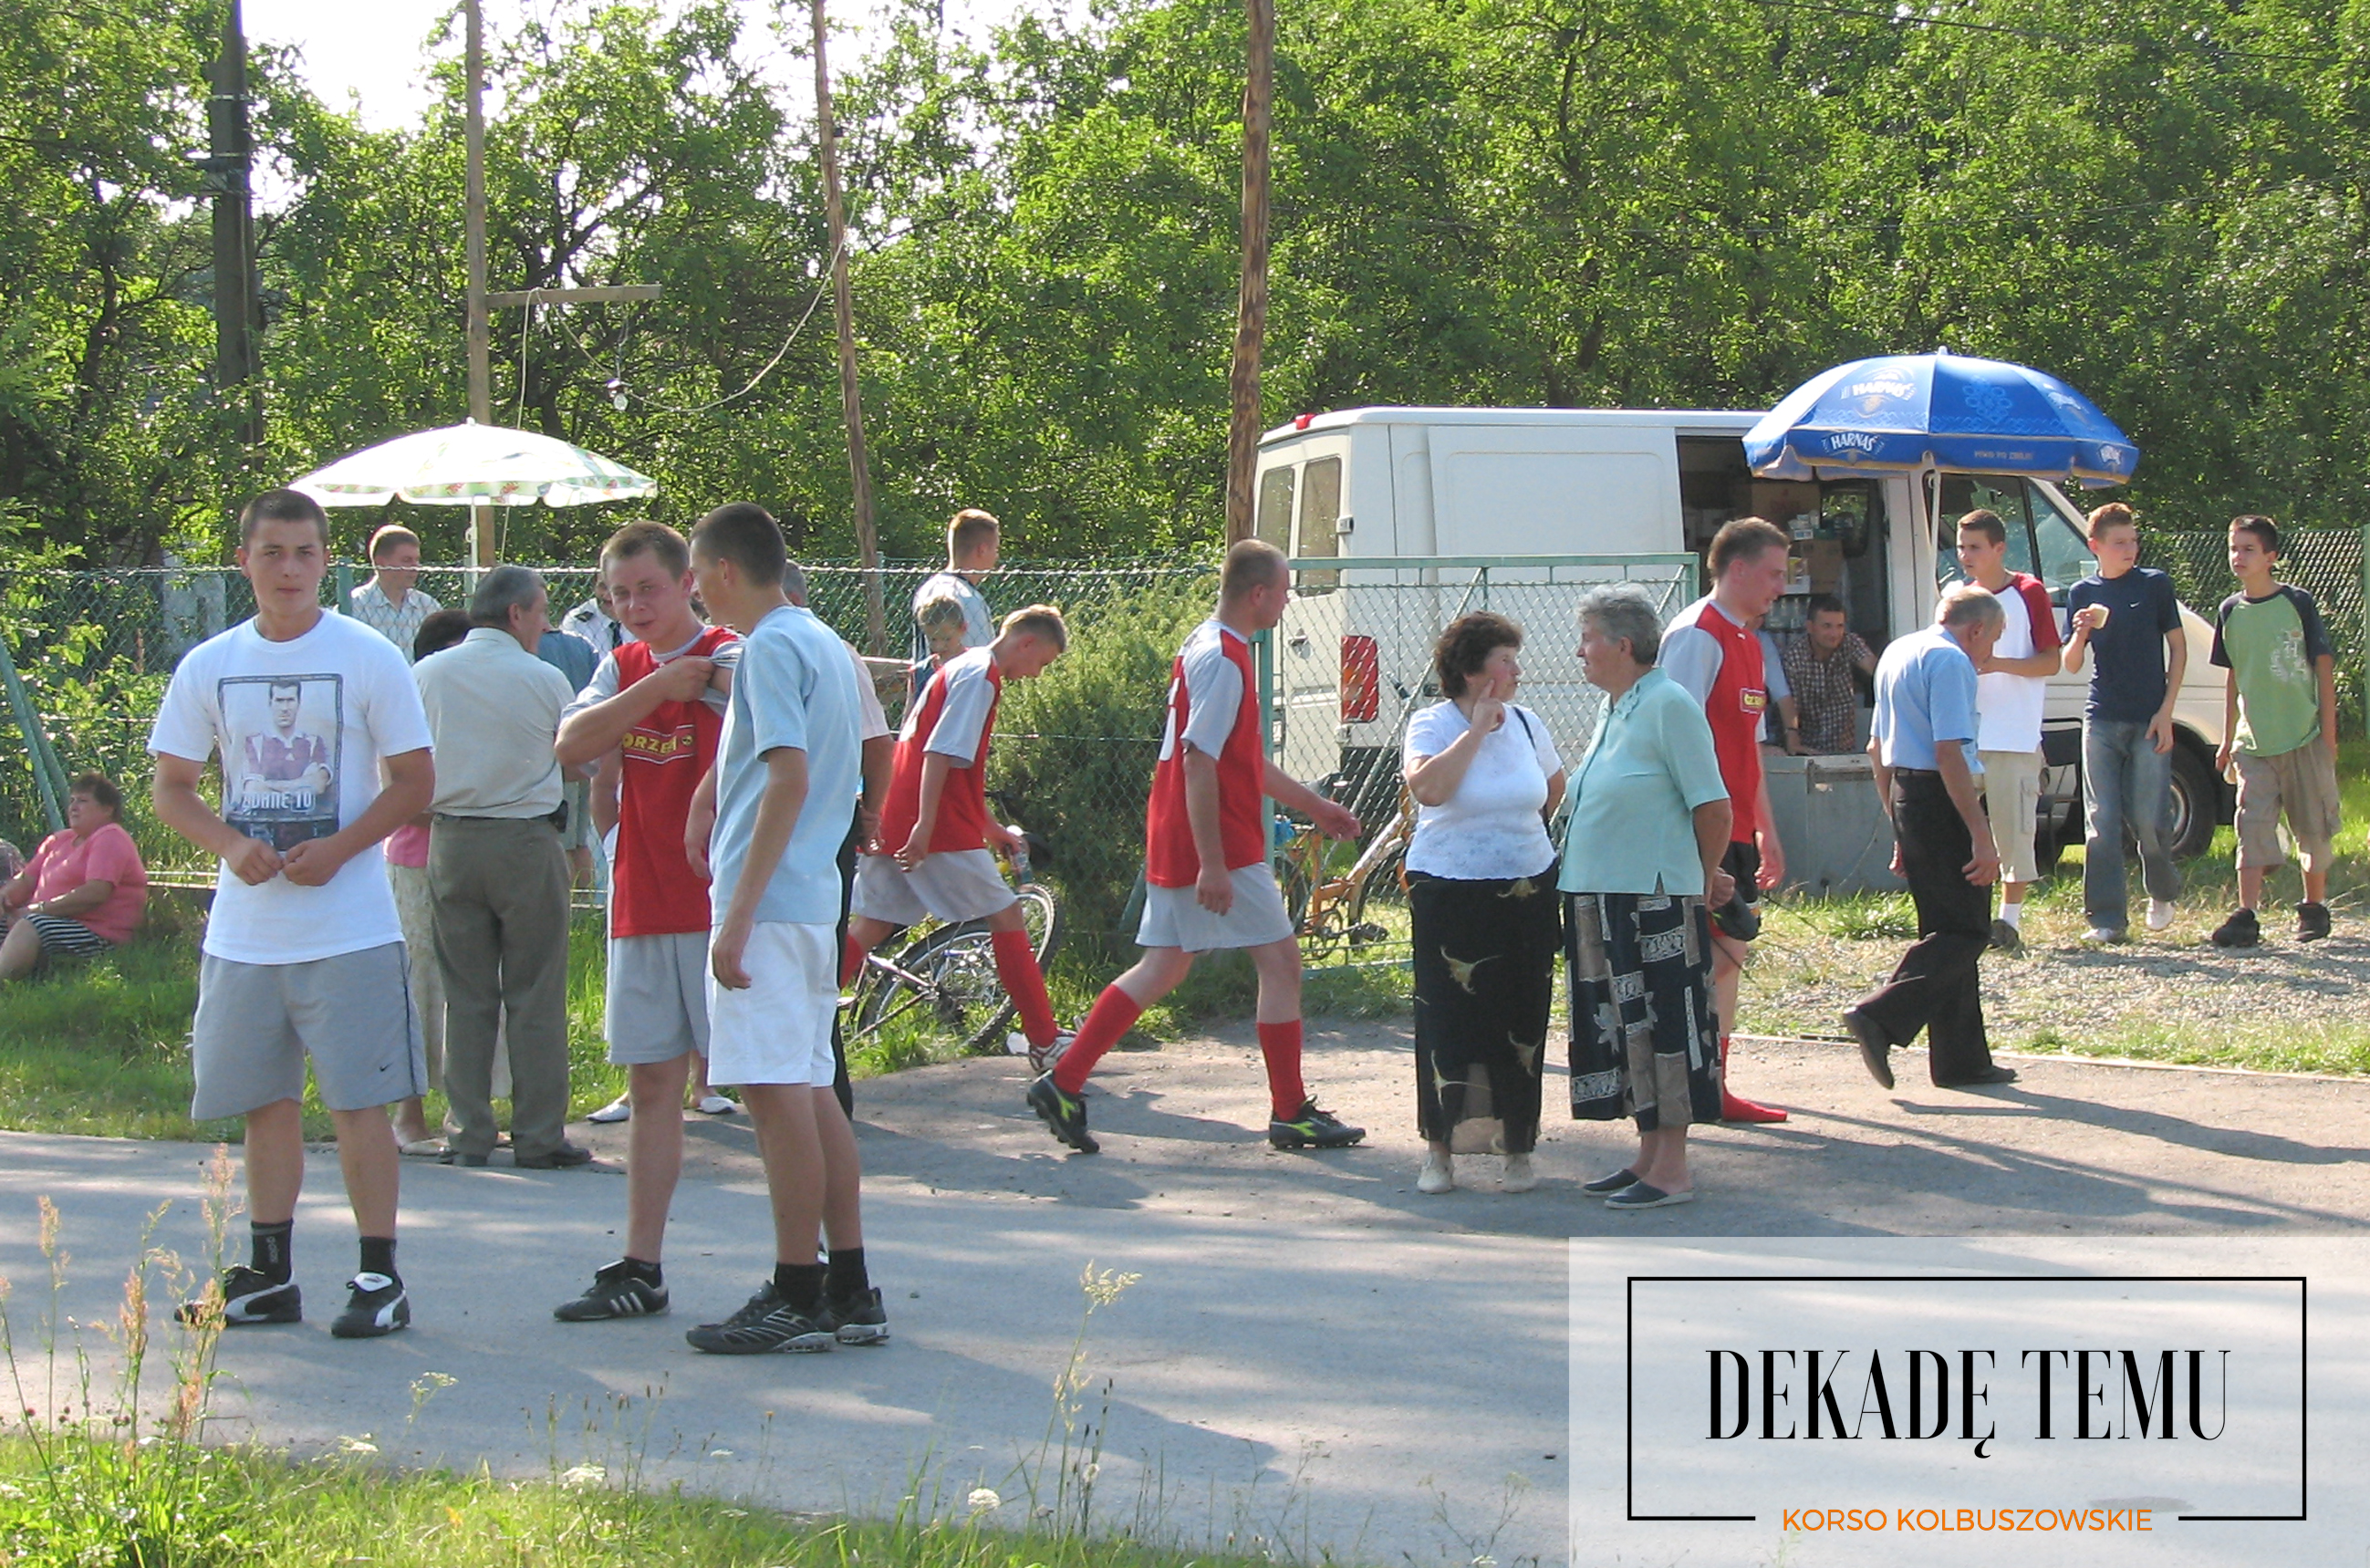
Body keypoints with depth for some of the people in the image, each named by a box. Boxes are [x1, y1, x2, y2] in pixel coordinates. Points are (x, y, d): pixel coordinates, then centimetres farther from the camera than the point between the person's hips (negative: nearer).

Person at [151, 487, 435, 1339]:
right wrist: (231, 845, -10)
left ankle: (380, 1277, 3)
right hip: (243, 929, 4)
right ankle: (269, 1276, 20)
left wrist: (337, 850, -15)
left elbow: (415, 782, -2)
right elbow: (172, 788, 10)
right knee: (265, 1102, 11)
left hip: (347, 925, -4)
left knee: (358, 1102, -4)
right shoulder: (209, 666, 7)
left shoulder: (369, 658, -2)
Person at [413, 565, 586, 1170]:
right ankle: (538, 1136, 4)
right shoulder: (545, 681, -6)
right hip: (527, 842, -3)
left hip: (450, 842, 3)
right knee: (535, 997, 3)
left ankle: (468, 1134, 9)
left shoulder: (425, 675, 2)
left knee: (465, 995, 8)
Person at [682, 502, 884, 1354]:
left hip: (770, 902, -10)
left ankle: (797, 1300, -5)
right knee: (809, 1092, 12)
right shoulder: (823, 643, 17)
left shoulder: (771, 647, -11)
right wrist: (715, 790, 24)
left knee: (777, 1093, -7)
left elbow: (790, 779, -20)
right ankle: (850, 1292, 14)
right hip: (814, 896, 10)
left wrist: (738, 915, -21)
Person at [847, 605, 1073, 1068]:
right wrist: (924, 826, -23)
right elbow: (940, 754, -19)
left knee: (870, 925, 9)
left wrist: (991, 828, 34)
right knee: (1005, 917, -1)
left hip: (894, 822, 9)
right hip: (941, 830, -9)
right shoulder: (980, 676, -9)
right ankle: (1043, 1040, 2)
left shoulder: (960, 668, 23)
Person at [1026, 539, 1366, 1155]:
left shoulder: (1207, 647, 16)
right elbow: (1199, 763, -22)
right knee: (1281, 959, -2)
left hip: (1175, 844, 10)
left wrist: (1314, 806, 29)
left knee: (1163, 968, 12)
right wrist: (1212, 864, -24)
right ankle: (1290, 1113, 5)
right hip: (1220, 846, -10)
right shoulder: (1223, 659, -16)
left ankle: (1062, 1084, 10)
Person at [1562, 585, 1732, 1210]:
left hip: (1656, 901, -9)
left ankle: (1672, 1170, 0)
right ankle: (1649, 1156, 21)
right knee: (1620, 1028, 12)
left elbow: (1712, 806, -14)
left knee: (1662, 1024, -4)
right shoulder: (1616, 709, 14)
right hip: (1602, 900, 9)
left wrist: (1705, 881, -2)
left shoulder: (1668, 705, -13)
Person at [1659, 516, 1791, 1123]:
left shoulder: (1746, 641, 18)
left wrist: (1766, 831, 24)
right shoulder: (1697, 636, -13)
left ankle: (1712, 1089, 15)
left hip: (1734, 830, 10)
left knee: (1724, 952, 10)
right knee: (1725, 949, -10)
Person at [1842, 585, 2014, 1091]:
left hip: (1904, 795, 10)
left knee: (1945, 928, 13)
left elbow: (1877, 749, 24)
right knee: (1967, 930, -6)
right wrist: (1982, 836, -21)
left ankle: (1961, 1059, 14)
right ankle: (1881, 1017, -17)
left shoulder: (1897, 653, 18)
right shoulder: (1950, 661, -12)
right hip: (1940, 800, -10)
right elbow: (1949, 754, -21)